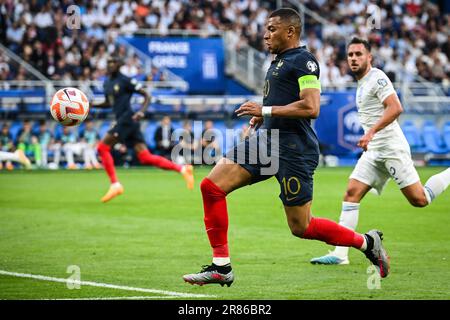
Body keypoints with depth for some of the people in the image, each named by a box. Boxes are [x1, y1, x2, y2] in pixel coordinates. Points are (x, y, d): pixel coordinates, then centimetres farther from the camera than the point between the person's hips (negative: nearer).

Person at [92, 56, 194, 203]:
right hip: (121, 121, 8)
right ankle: (182, 169, 5)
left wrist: (141, 112, -21)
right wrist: (92, 105, 17)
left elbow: (146, 95, -6)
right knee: (145, 157, 3)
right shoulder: (107, 83, 17)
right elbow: (109, 103, 31)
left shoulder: (125, 81, -7)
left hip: (128, 119, -8)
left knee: (102, 147, -10)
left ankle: (115, 184, -7)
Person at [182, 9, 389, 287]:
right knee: (211, 186, -4)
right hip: (267, 140, 9)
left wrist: (265, 110, -18)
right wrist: (262, 117, 14)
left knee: (301, 227, -3)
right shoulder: (279, 62, 19)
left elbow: (311, 107, -22)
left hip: (294, 149, -9)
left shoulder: (303, 60, -10)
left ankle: (366, 242, 18)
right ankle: (221, 267, -1)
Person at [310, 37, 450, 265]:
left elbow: (395, 108, -22)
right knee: (352, 193, -6)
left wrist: (371, 131, -29)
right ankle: (340, 254, -10)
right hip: (374, 152, 8)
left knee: (419, 200, -9)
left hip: (392, 148, -8)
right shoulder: (362, 84, 18)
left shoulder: (377, 78, -10)